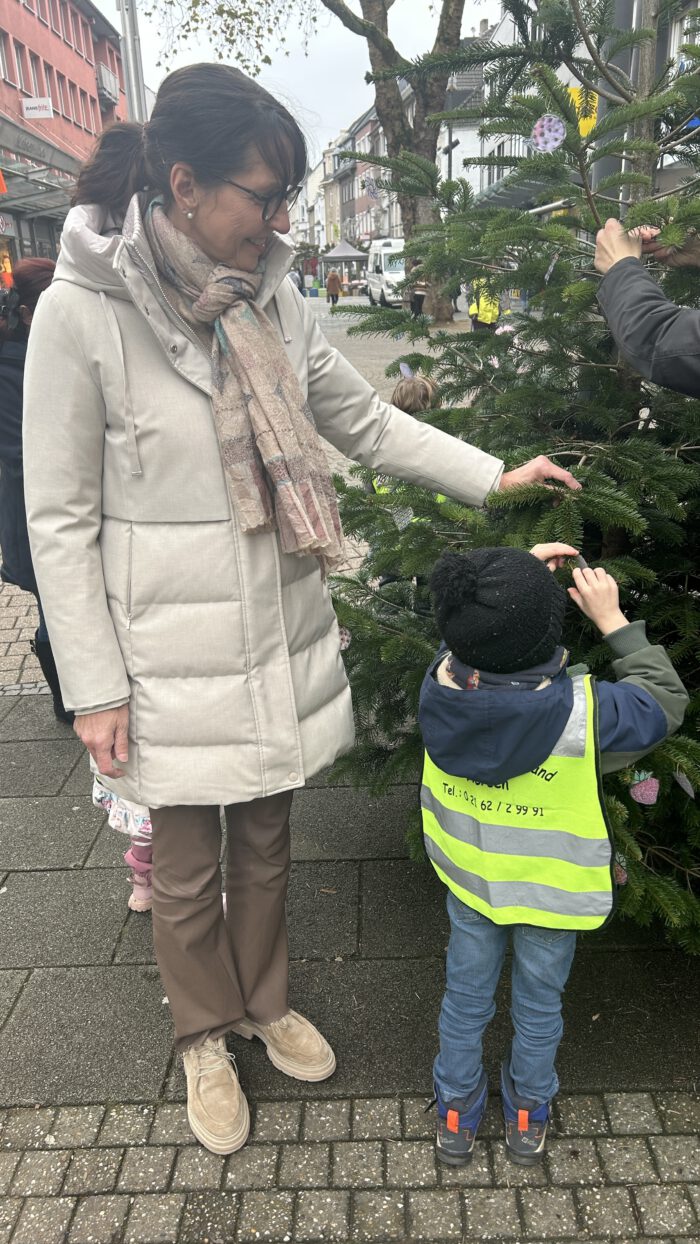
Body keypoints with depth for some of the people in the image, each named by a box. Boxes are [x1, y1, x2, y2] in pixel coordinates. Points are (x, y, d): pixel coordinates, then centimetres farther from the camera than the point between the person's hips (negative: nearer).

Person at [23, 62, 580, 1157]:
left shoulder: (270, 296, 2)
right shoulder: (83, 312, -14)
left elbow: (366, 422, 10)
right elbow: (60, 516, -11)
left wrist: (496, 475, 4)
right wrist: (94, 687, -11)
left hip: (281, 636, 5)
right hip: (172, 656, -4)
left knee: (266, 843, 21)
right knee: (188, 872, 15)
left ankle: (266, 1002, 48)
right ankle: (205, 1035, 43)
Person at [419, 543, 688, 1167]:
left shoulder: (440, 688, -24)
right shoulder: (583, 712, -33)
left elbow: (472, 637, 0)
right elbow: (665, 701, -13)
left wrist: (522, 574, -2)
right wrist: (614, 620, -12)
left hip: (468, 882, 3)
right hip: (551, 894, -2)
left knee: (466, 994, 24)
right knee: (539, 1006, 23)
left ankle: (456, 1116, 45)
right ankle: (528, 1119, 47)